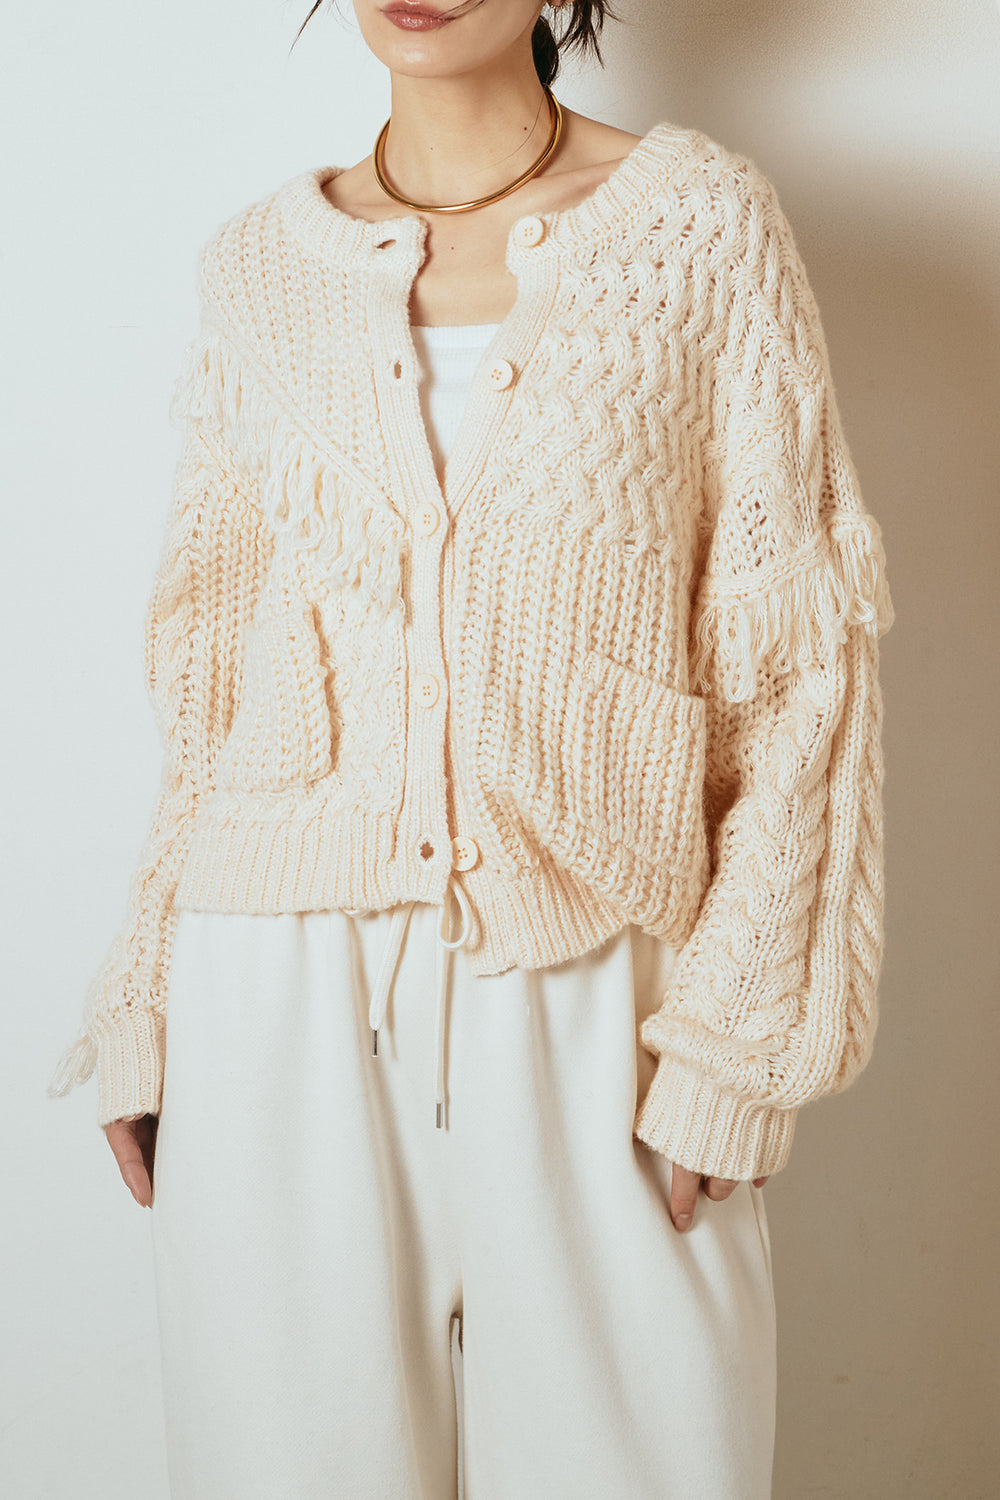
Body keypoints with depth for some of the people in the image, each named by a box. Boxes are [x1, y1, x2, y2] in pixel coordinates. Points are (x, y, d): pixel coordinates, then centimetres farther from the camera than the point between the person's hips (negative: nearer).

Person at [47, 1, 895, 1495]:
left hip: (586, 1001, -1)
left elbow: (798, 658, -2)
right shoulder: (262, 264, 7)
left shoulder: (702, 221, 0)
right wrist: (142, 1007, 8)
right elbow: (209, 668, 12)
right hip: (282, 1006, 2)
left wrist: (731, 1038, -9)